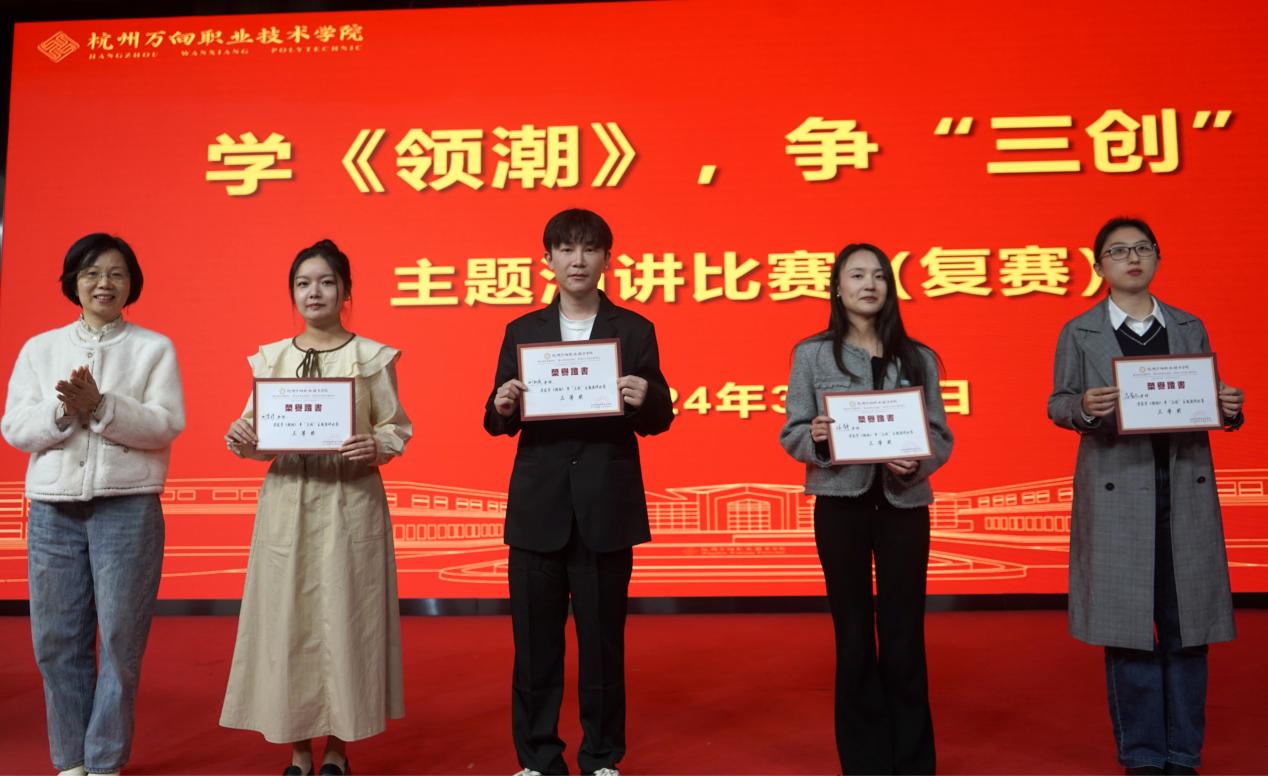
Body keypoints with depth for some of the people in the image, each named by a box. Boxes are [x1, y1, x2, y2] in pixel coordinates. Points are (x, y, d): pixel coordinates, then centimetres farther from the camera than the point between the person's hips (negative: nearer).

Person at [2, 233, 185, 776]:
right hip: (53, 508, 3)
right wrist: (64, 412, -12)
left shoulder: (154, 348, 6)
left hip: (127, 507, -3)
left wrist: (101, 406, -18)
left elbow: (166, 424, -6)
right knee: (57, 639, 6)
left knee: (121, 638, -1)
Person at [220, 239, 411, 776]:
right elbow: (258, 433, 11)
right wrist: (241, 440, -11)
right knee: (286, 618, 4)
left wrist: (376, 446, -19)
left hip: (351, 502, -2)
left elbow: (397, 428, 1)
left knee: (344, 616, 0)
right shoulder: (270, 358, 9)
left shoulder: (372, 356, 2)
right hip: (286, 501, 2)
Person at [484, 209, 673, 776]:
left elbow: (659, 419, 1)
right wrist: (502, 408, -16)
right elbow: (498, 423, 6)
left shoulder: (634, 330, 5)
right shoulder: (521, 331, 10)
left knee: (603, 639, 7)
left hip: (606, 509, -1)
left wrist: (644, 400, -20)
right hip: (538, 508, 1)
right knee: (534, 640, 7)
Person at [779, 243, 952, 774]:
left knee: (904, 633, 5)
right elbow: (791, 434, 0)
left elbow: (941, 436, 4)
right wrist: (814, 438, -21)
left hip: (904, 502, 1)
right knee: (853, 633, 8)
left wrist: (918, 463, -15)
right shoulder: (812, 353, 1)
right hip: (839, 502, -1)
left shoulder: (919, 357, 6)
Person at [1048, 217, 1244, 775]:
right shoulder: (1079, 333, 5)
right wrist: (1085, 406, -18)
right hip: (1117, 491, -2)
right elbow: (1057, 404, 3)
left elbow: (1209, 402, 14)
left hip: (1186, 487, 3)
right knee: (1127, 623, 1)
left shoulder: (1190, 328, 12)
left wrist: (1229, 409, -8)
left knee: (1186, 622, 5)